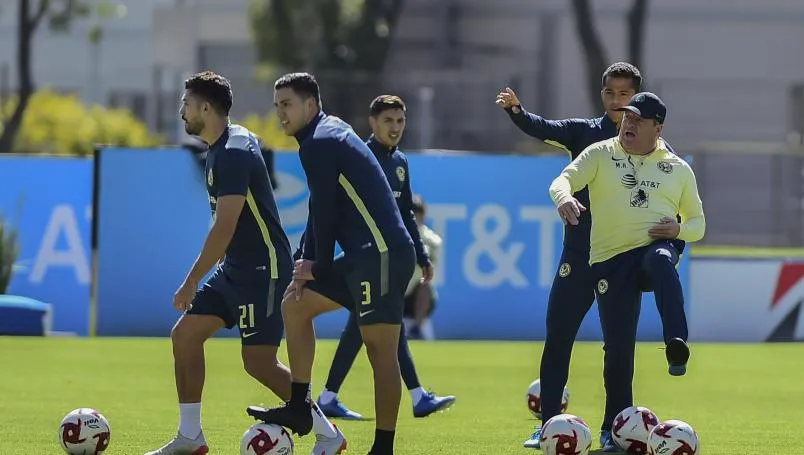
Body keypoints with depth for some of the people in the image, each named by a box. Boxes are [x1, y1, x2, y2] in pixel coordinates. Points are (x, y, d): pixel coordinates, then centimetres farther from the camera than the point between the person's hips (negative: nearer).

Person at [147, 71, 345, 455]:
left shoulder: (233, 154, -20)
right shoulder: (221, 147, 11)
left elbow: (224, 228, -25)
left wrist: (192, 281, -23)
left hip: (262, 270, -10)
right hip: (236, 268, 10)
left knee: (259, 363, -9)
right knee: (185, 334, 6)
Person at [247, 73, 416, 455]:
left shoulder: (319, 144, -11)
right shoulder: (331, 132, 19)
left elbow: (325, 211, -12)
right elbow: (321, 210, 21)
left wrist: (320, 266, 0)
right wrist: (308, 261, 11)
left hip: (381, 255, -11)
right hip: (364, 255, 11)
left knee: (381, 351, -10)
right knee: (295, 304, 16)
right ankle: (299, 409, 18)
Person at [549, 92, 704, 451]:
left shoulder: (678, 169, 13)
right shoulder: (600, 155, 8)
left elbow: (698, 223, 20)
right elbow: (564, 179, -7)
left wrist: (679, 229, -4)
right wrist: (563, 197, -32)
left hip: (655, 247, 0)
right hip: (611, 259, 0)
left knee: (662, 260, -39)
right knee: (618, 346, -5)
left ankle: (676, 345, -49)